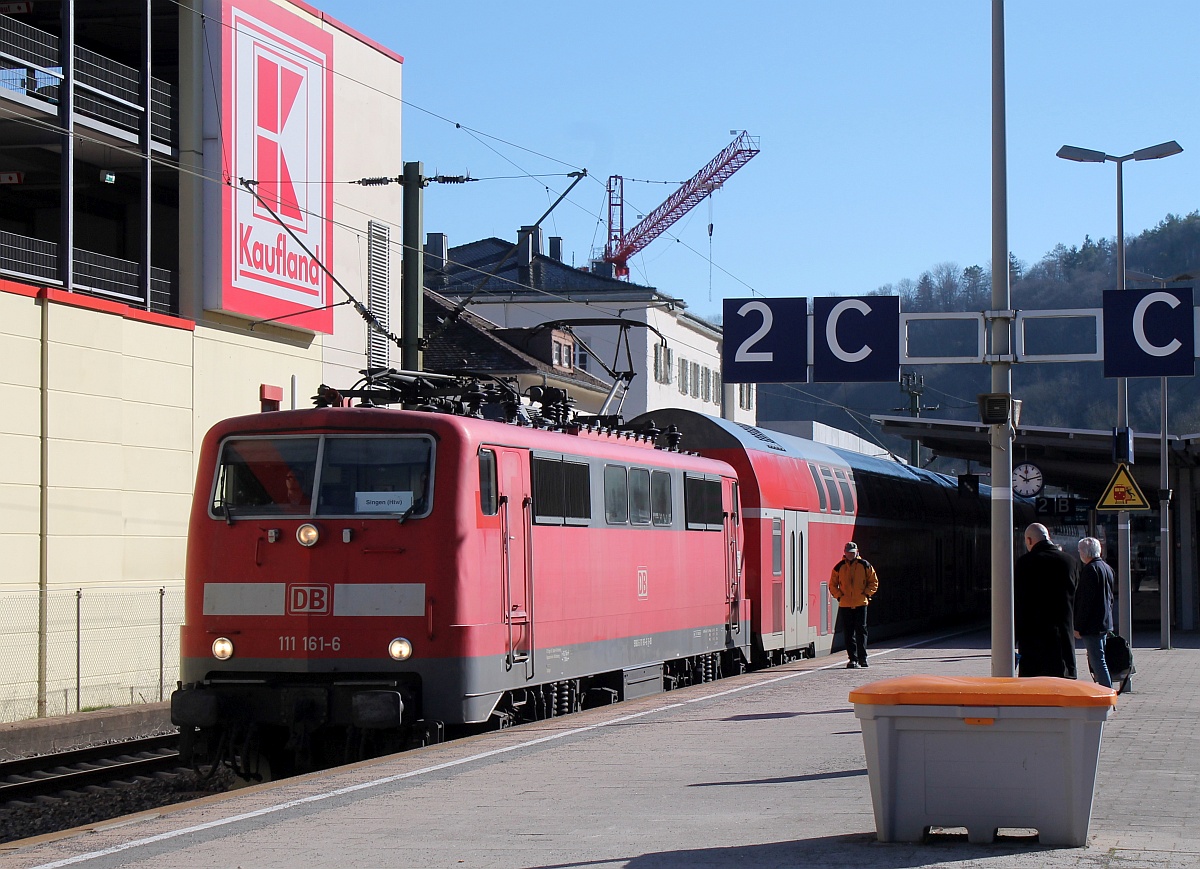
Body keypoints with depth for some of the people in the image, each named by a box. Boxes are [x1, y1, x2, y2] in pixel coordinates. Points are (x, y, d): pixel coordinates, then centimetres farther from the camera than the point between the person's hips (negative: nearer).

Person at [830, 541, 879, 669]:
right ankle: (853, 659, 3)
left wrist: (867, 594, -2)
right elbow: (832, 585, 14)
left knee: (861, 630, -1)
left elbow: (874, 582, 10)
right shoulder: (839, 567, 6)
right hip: (845, 604, 1)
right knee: (848, 633, 0)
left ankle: (862, 658, 5)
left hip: (861, 603, -1)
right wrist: (839, 596, 0)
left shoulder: (865, 565, 4)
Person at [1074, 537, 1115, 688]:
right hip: (1105, 623, 10)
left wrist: (1078, 626, -16)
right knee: (1099, 660, 16)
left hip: (1092, 625, -10)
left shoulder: (1090, 569, -15)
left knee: (1097, 661, -9)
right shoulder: (1107, 568, 14)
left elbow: (1086, 601, -19)